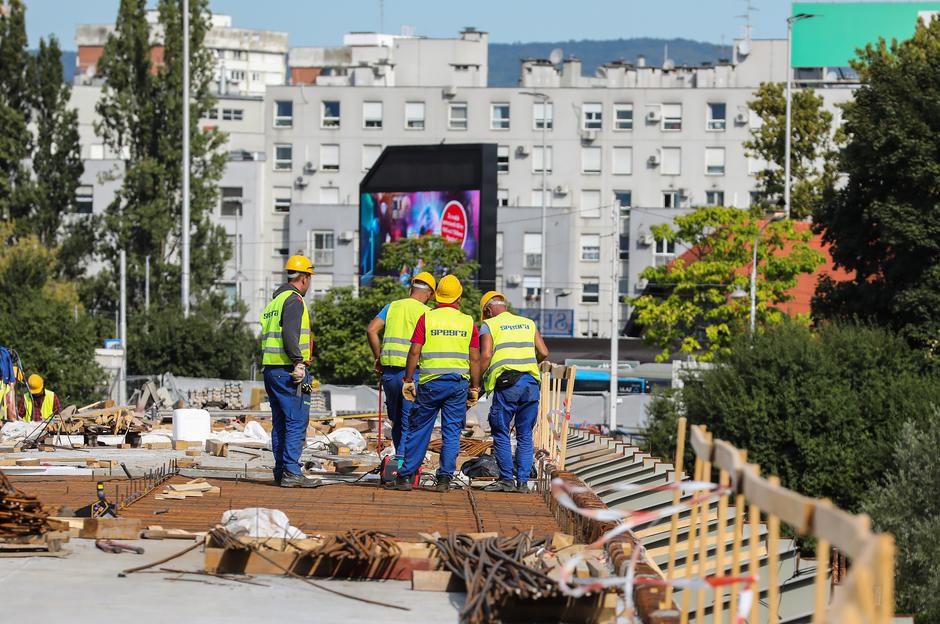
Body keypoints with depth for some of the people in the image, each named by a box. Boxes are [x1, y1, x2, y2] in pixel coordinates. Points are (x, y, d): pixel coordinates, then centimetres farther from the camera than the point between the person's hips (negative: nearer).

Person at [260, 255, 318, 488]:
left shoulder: (275, 301, 20)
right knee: (297, 422, -9)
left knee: (280, 423, 12)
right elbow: (290, 334, -22)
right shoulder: (294, 300, -9)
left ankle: (280, 471, 13)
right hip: (288, 370, -10)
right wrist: (299, 363, -24)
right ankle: (291, 472, -13)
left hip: (270, 370, 10)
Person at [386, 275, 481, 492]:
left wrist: (408, 380, 2)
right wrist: (474, 388, 12)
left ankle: (406, 476, 8)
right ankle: (445, 478, 2)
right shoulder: (468, 322, 5)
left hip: (431, 382, -1)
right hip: (459, 383, 1)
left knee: (418, 430, 7)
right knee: (451, 432, 5)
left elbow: (414, 352, -5)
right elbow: (475, 360, 5)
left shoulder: (427, 318, -1)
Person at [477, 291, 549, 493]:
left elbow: (485, 355, -7)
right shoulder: (528, 323, 19)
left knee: (501, 433, 4)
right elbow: (544, 353, 12)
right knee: (525, 435, 9)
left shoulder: (489, 325, 6)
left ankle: (507, 480, 1)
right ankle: (523, 481, 6)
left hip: (506, 385, -4)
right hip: (531, 382, 4)